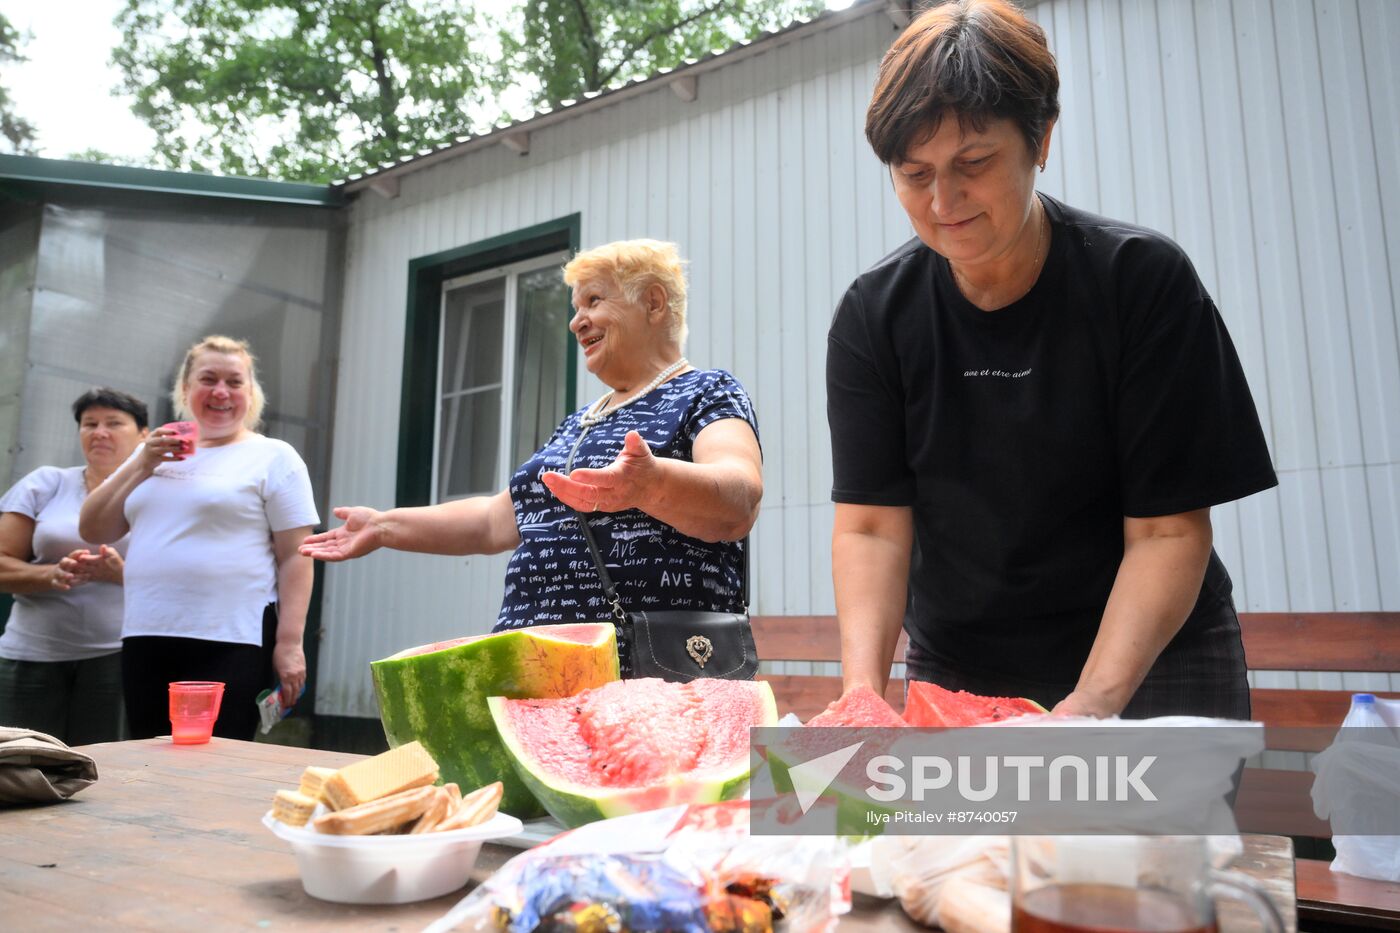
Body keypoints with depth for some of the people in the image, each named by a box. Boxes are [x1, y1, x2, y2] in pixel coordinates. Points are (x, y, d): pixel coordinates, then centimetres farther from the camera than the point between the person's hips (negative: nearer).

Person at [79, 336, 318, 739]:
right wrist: (141, 466, 1)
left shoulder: (273, 457, 1)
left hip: (229, 645, -5)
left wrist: (289, 641, -12)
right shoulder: (154, 454, 17)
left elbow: (294, 557, -5)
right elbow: (93, 531, 13)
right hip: (145, 640, 5)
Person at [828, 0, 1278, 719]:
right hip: (955, 668, 2)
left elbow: (1168, 530, -16)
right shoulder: (874, 315, -9)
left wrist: (1089, 706, -29)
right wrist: (863, 691, -28)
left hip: (1148, 663, -1)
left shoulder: (1144, 280, -15)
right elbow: (869, 525, -13)